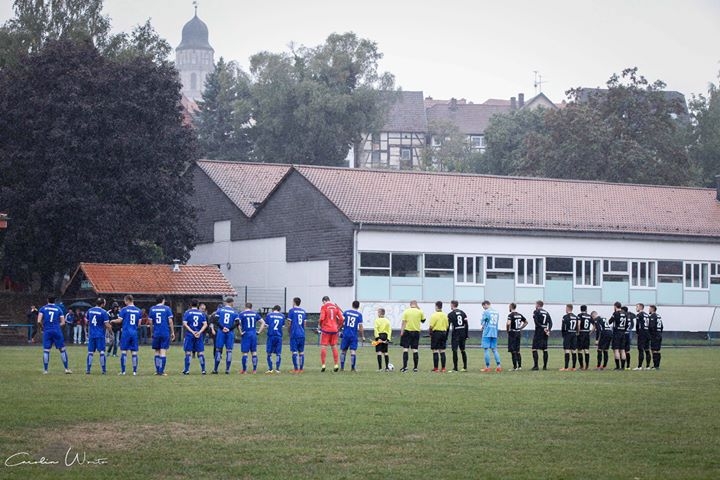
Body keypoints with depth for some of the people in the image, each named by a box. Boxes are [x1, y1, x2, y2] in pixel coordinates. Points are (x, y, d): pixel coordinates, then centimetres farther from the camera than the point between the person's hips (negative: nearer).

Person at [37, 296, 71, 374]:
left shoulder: (43, 309, 4)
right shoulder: (58, 309, 6)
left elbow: (39, 321, -6)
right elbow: (63, 323, 3)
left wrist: (42, 328, 12)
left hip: (47, 332, 0)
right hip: (57, 331, 0)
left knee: (46, 351, 5)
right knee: (62, 349, 7)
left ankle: (45, 370, 3)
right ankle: (66, 368, 7)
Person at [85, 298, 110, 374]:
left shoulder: (90, 310, 5)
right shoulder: (103, 312, -11)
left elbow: (87, 322, 17)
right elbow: (107, 325, -12)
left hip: (91, 334, 4)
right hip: (100, 335, -4)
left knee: (90, 352, 8)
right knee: (102, 352, 0)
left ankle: (88, 369, 7)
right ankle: (104, 370, 1)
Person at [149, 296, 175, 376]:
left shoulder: (152, 309, 5)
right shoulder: (167, 308, -3)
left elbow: (150, 322, 6)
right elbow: (170, 321, -4)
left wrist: (151, 332, 17)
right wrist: (172, 332, 4)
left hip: (156, 333, 3)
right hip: (165, 333, -3)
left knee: (157, 352, 13)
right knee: (163, 352, -2)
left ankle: (157, 370, 13)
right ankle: (161, 371, -6)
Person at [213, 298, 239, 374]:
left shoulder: (220, 309, 3)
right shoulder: (234, 312, 3)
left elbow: (216, 320, -6)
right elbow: (237, 323, -7)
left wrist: (222, 328, -5)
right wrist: (230, 329, -6)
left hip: (221, 332, 0)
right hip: (230, 333, 0)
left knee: (218, 350, 5)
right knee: (229, 350, 4)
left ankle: (215, 369, 6)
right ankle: (227, 369, 1)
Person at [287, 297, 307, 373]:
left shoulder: (292, 311, -4)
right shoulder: (303, 311, 10)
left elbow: (289, 323, -3)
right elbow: (304, 324, 14)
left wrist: (289, 332, 11)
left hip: (294, 334, -4)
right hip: (302, 334, 4)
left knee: (294, 351, -2)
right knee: (301, 352, 8)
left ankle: (296, 369, -4)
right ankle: (301, 368, 8)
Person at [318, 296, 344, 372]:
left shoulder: (324, 307, -6)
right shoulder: (336, 307, 7)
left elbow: (322, 318, -15)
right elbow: (341, 318, 2)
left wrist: (320, 325, 3)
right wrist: (338, 326, 13)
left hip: (326, 329, -4)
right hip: (334, 330, 4)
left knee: (323, 347, 1)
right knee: (334, 347, 11)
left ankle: (323, 365, -5)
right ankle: (336, 365, 9)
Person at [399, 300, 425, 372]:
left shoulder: (406, 311, -2)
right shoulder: (419, 312, 1)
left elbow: (403, 322, -7)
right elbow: (423, 320, 17)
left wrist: (401, 332, -5)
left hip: (407, 331, -2)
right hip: (416, 332, 2)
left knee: (405, 349, -1)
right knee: (415, 350, 6)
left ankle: (405, 366, -9)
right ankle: (415, 367, 6)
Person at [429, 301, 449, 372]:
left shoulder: (434, 315, -11)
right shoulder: (445, 315, 7)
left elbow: (431, 326, -13)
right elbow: (447, 326, 9)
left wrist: (430, 334, 1)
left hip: (436, 332, -6)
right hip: (443, 333, 6)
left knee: (435, 351, -1)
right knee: (442, 351, 8)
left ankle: (435, 368, -1)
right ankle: (443, 368, 8)